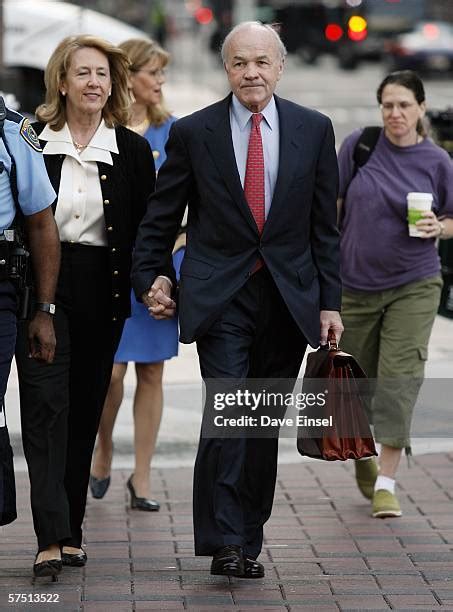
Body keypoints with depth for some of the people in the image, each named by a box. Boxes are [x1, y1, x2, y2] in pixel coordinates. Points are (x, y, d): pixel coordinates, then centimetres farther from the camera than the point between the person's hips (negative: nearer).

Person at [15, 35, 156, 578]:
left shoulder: (133, 150, 5)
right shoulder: (31, 142, 0)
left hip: (102, 292, 2)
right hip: (41, 286, -2)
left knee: (85, 410, 9)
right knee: (45, 407, -12)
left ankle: (71, 530, 18)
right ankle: (51, 537, -17)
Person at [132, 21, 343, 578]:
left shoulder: (313, 130, 5)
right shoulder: (193, 132, 0)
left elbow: (325, 224, 7)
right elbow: (161, 216, 9)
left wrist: (329, 301, 3)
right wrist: (147, 279, 4)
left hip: (289, 297, 2)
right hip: (220, 296, -2)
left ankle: (249, 540, 17)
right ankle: (223, 541, -12)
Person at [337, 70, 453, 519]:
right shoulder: (359, 145, -2)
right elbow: (332, 205, 4)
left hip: (413, 285, -1)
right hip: (356, 283, 1)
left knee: (400, 376, -11)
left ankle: (385, 482, -10)